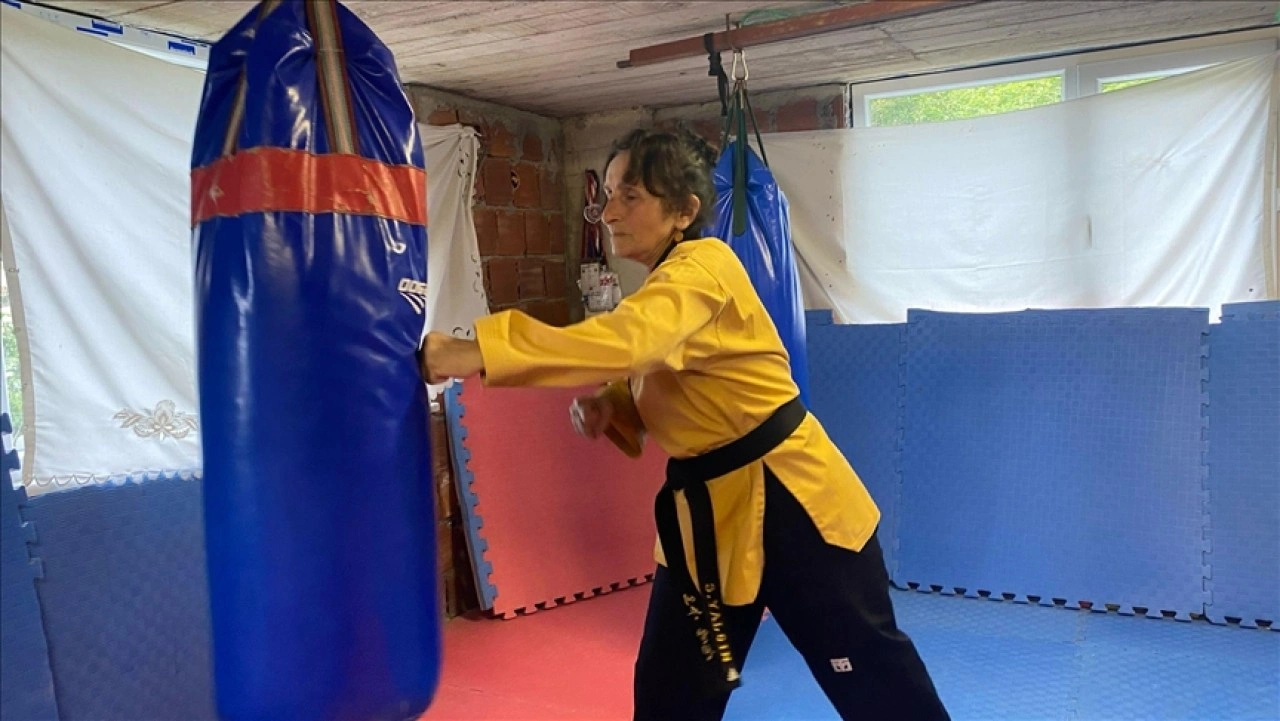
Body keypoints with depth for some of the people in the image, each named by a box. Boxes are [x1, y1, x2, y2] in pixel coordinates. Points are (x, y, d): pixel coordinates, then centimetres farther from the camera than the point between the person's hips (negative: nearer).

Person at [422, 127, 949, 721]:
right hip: (707, 512, 8)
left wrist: (474, 353, -43)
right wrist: (605, 406, -8)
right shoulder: (661, 286, 8)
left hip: (786, 500, -8)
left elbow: (628, 341, -38)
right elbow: (654, 390, 15)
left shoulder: (705, 268, -19)